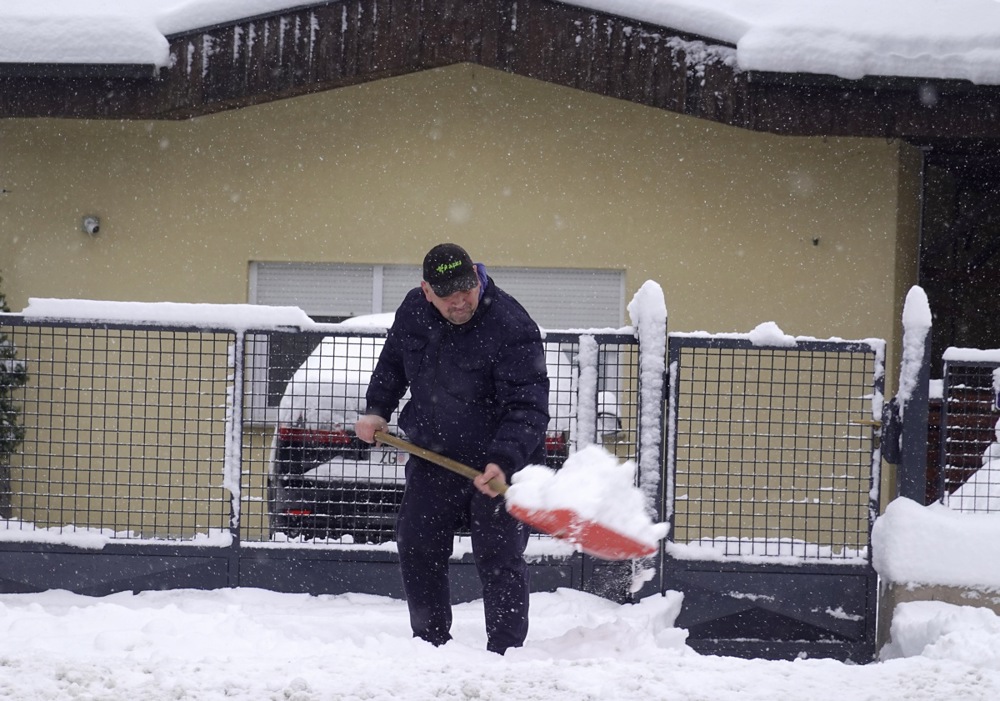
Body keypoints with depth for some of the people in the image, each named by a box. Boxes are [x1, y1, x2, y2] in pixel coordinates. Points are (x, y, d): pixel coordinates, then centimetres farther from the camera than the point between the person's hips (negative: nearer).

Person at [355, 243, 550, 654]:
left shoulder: (512, 329, -25)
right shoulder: (413, 311, -4)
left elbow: (528, 408, -28)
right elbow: (392, 363, 18)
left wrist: (504, 462, -40)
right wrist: (376, 409, 7)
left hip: (503, 464, -6)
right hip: (433, 457, 6)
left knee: (499, 559, -8)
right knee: (417, 548, 10)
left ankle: (505, 654, -1)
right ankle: (430, 643, 23)